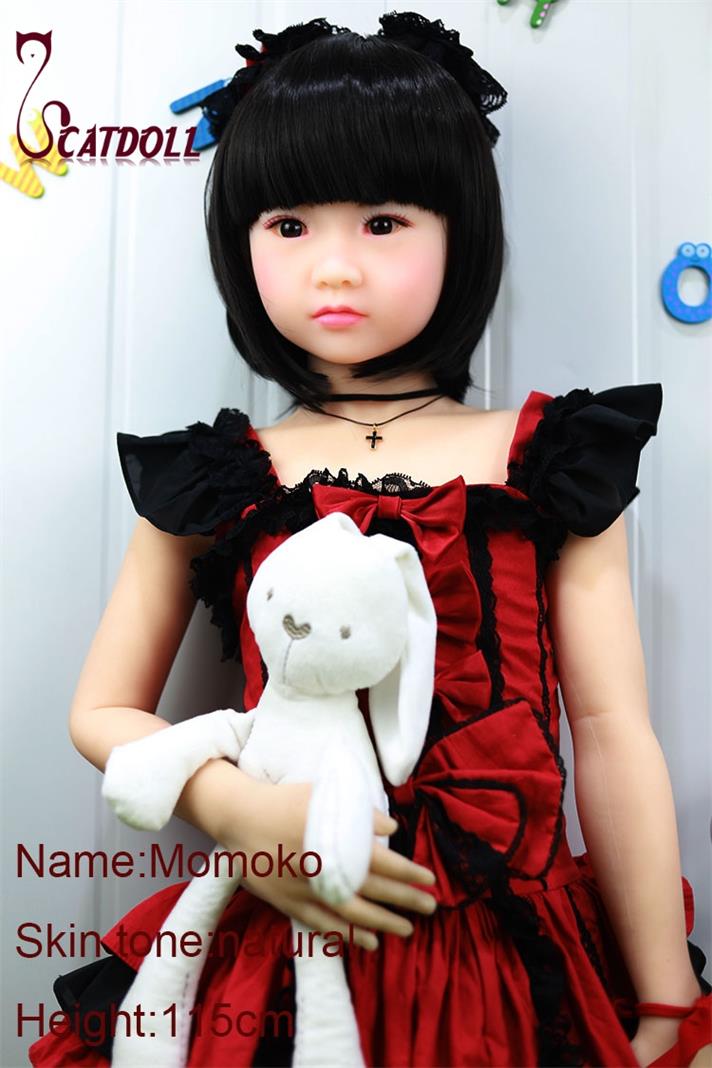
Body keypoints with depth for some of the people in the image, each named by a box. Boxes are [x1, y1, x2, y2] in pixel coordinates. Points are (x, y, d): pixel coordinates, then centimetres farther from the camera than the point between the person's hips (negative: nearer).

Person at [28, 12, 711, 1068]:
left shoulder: (550, 461, -1)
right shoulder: (212, 479, 1)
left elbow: (612, 737, -3)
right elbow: (104, 711, 6)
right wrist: (236, 810, -14)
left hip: (514, 958, 0)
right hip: (290, 944, 1)